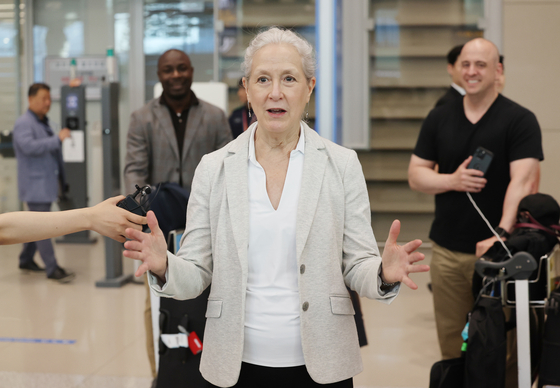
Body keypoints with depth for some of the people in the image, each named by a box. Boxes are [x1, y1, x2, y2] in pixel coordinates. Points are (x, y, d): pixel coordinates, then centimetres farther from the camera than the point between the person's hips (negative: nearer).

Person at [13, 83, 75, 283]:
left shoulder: (44, 123, 17)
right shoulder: (23, 124, -11)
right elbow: (30, 146, -28)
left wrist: (60, 178, 20)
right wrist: (58, 138, -28)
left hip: (47, 183, 9)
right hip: (35, 185, -9)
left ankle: (26, 259, 28)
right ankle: (52, 268, -8)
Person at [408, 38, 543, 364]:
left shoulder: (520, 120, -6)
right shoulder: (439, 119, 8)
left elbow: (522, 182, -17)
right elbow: (416, 175, 8)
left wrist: (503, 233, -29)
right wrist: (453, 180, -12)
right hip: (447, 249, 4)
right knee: (451, 343, 12)